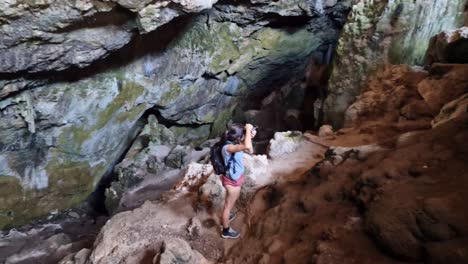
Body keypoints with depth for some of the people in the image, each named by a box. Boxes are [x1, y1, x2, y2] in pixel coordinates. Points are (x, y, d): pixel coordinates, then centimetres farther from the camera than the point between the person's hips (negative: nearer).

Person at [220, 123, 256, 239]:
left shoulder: (234, 144, -6)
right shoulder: (228, 148, -34)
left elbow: (250, 150, 7)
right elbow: (247, 147, -51)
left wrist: (250, 135, -11)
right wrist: (248, 129, -38)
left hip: (235, 178, 9)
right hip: (232, 181, -9)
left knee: (232, 200, 33)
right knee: (228, 205, 11)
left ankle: (227, 216, 60)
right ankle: (226, 231, 32)